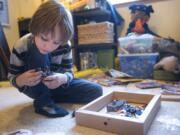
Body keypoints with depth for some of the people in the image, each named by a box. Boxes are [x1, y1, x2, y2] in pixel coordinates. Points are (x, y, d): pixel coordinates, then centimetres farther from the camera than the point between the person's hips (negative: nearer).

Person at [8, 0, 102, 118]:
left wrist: (63, 78, -38)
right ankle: (43, 102, -16)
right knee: (38, 52, -34)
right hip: (34, 88, -2)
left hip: (55, 84, 3)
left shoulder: (65, 46, -21)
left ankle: (51, 97, 1)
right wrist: (21, 80, -38)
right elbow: (12, 78, -13)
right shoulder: (21, 47, -25)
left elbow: (69, 72, -13)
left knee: (96, 91, -6)